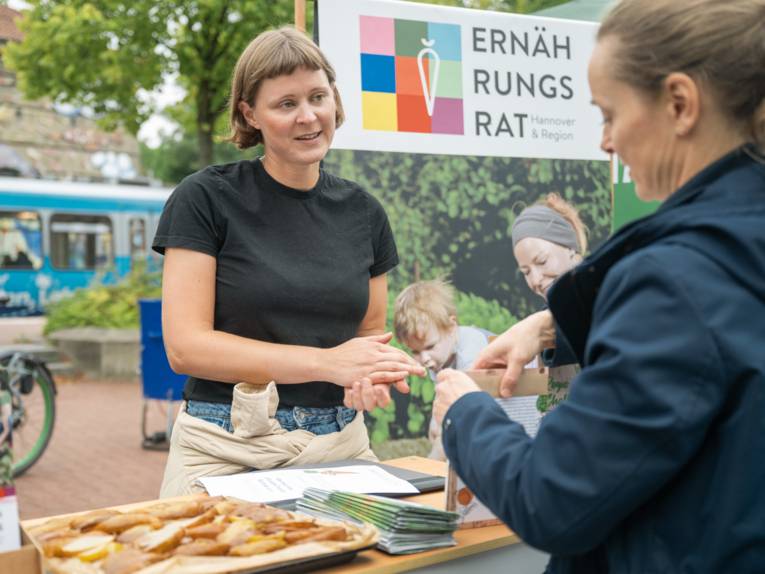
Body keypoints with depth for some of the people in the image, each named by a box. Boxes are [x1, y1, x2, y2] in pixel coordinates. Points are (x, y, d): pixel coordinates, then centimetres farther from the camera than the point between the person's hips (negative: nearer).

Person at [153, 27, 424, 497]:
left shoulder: (363, 213, 7)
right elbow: (185, 346, -12)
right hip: (227, 451, -3)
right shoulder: (205, 199, -5)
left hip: (341, 446, 4)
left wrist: (373, 371, -9)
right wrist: (326, 362, -19)